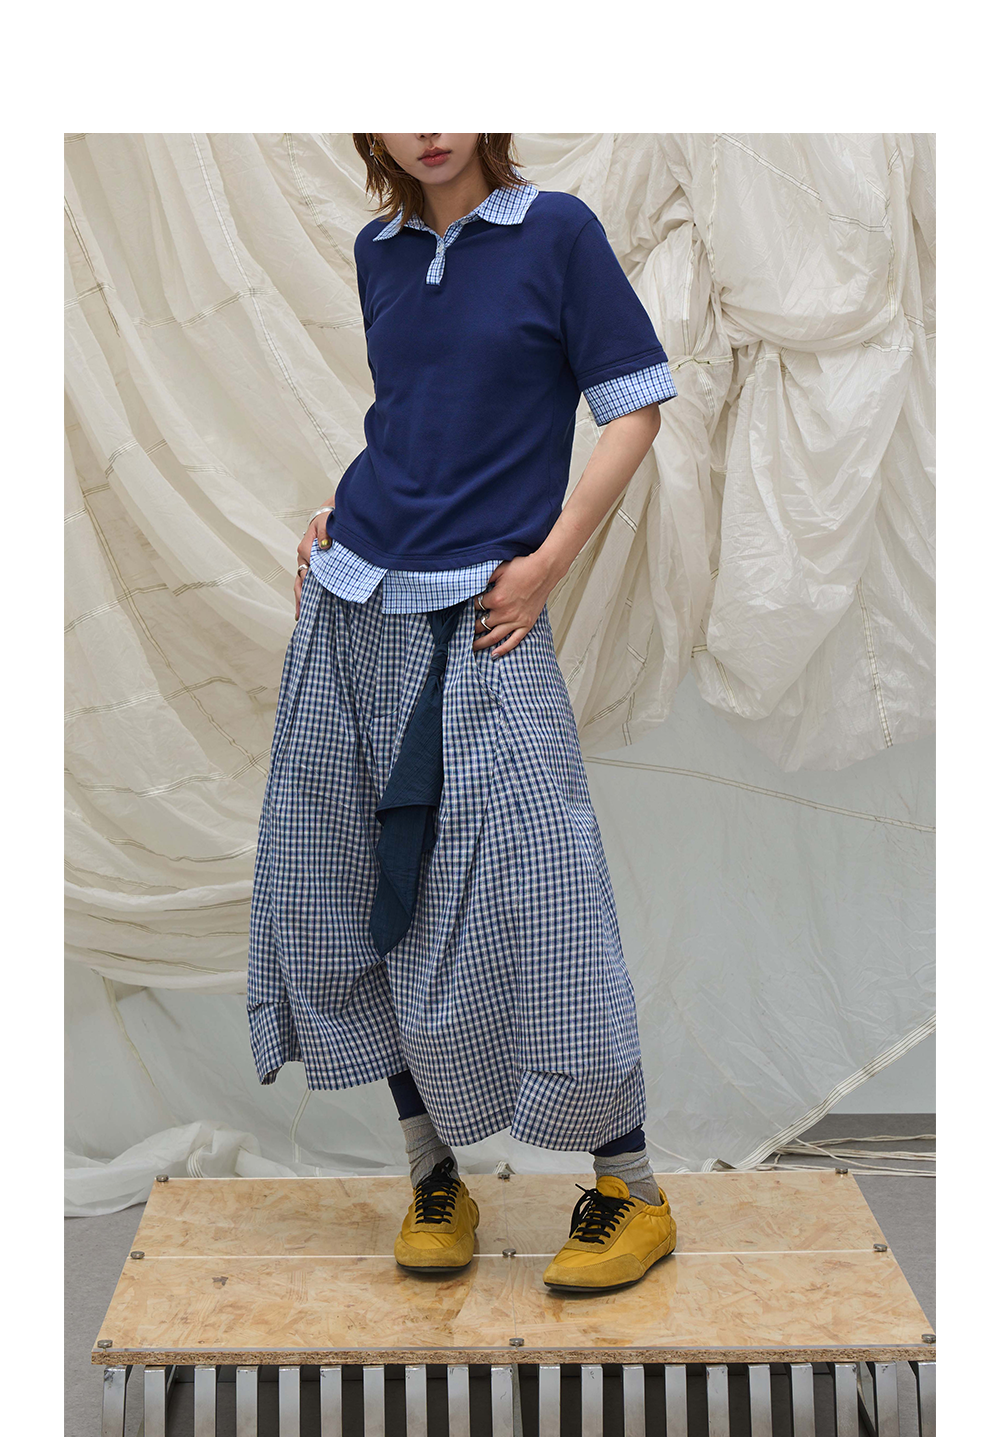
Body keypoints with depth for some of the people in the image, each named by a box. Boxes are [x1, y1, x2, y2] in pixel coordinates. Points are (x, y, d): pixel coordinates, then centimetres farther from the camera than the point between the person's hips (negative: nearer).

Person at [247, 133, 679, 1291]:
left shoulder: (555, 231, -3)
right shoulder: (376, 252, 12)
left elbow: (634, 409, -4)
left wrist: (546, 562, -11)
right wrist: (345, 527, 8)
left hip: (478, 619, -6)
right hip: (350, 610, 6)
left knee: (526, 894, -8)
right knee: (359, 894, 7)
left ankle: (631, 1195, 8)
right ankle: (433, 1183, 21)